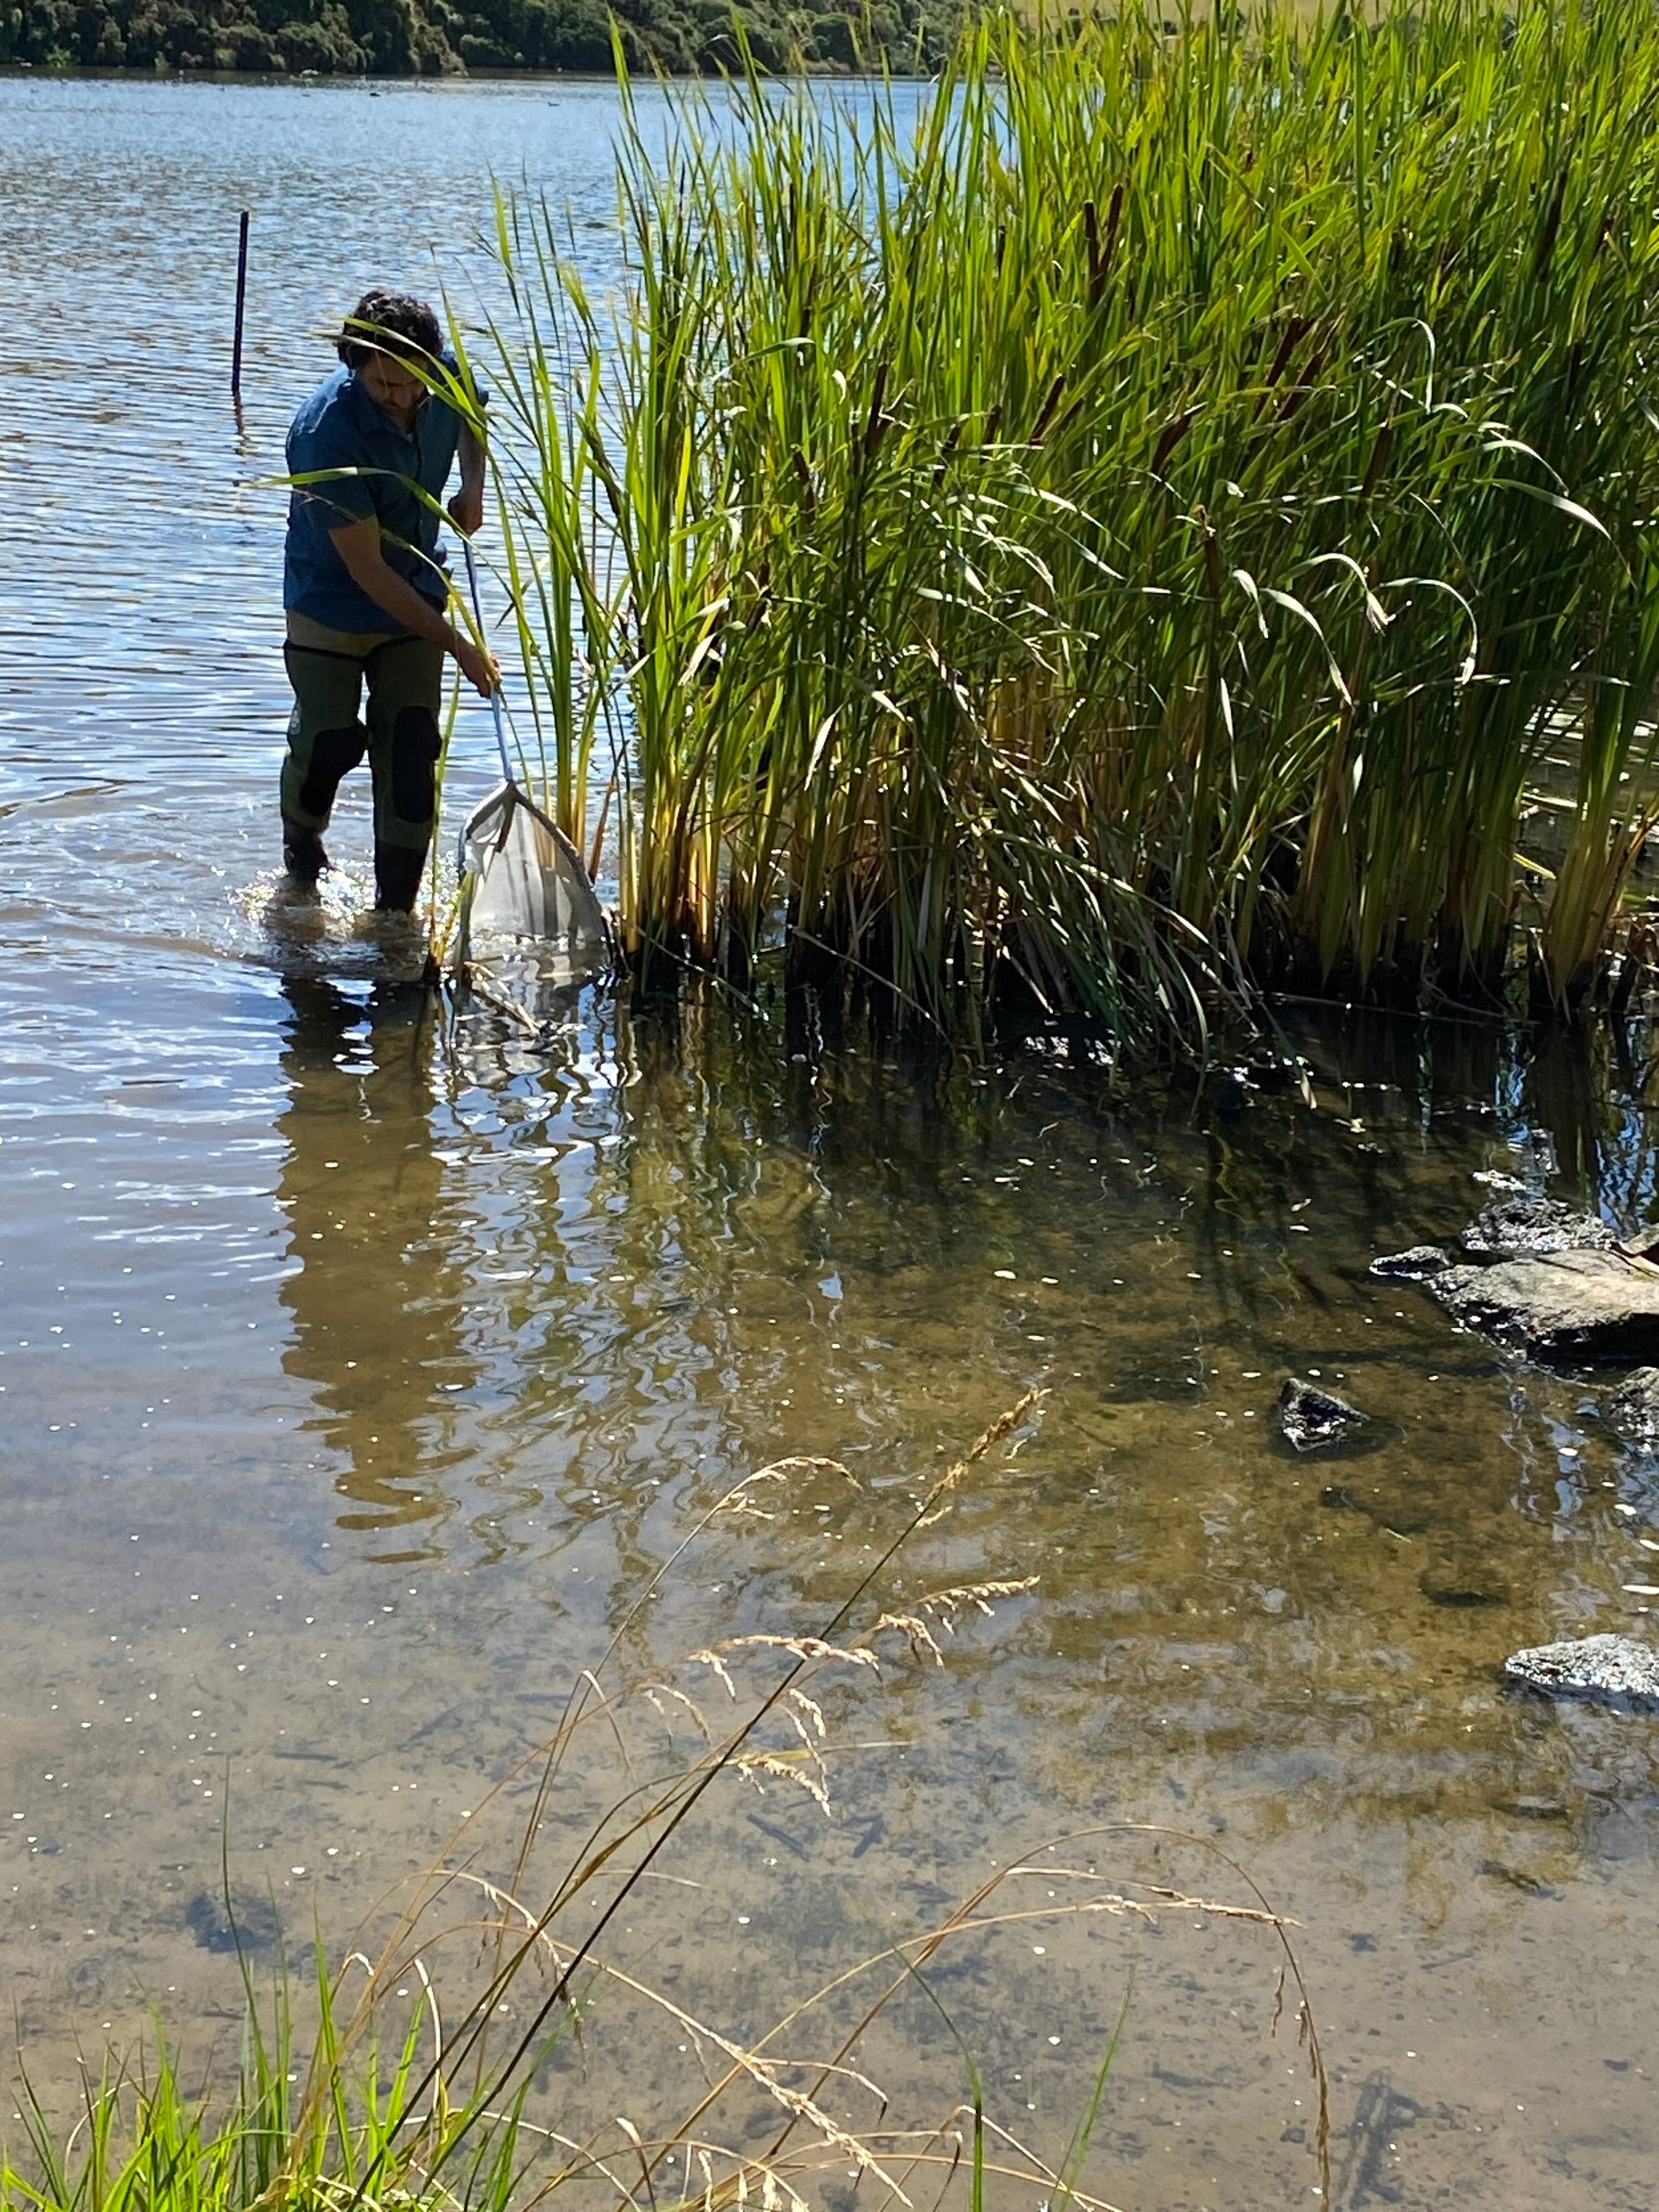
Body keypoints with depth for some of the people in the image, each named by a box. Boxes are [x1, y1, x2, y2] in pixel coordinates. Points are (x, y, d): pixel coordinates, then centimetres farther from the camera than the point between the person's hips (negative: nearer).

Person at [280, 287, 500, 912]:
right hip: (330, 608, -4)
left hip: (416, 601, 4)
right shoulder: (325, 432, -31)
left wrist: (472, 486, -2)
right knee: (327, 745, -1)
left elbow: (471, 414, 17)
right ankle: (301, 843, 33)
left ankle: (395, 908, 6)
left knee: (410, 755, -2)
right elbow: (367, 570, -28)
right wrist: (456, 643, -27)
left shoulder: (445, 379, -13)